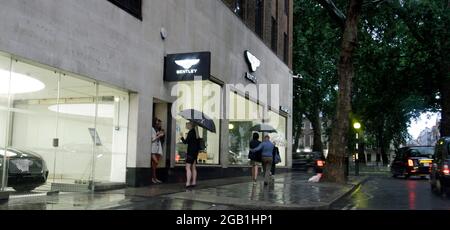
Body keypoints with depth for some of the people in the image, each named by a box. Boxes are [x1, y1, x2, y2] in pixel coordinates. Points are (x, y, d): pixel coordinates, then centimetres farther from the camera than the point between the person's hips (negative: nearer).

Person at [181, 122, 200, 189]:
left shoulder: (190, 132, -12)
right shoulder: (196, 133, 13)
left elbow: (186, 142, -13)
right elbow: (198, 143, 16)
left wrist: (182, 138, 2)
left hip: (191, 152, -9)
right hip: (196, 152, 9)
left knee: (188, 168, -10)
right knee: (193, 168, 12)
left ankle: (188, 183, -16)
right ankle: (194, 182, 14)